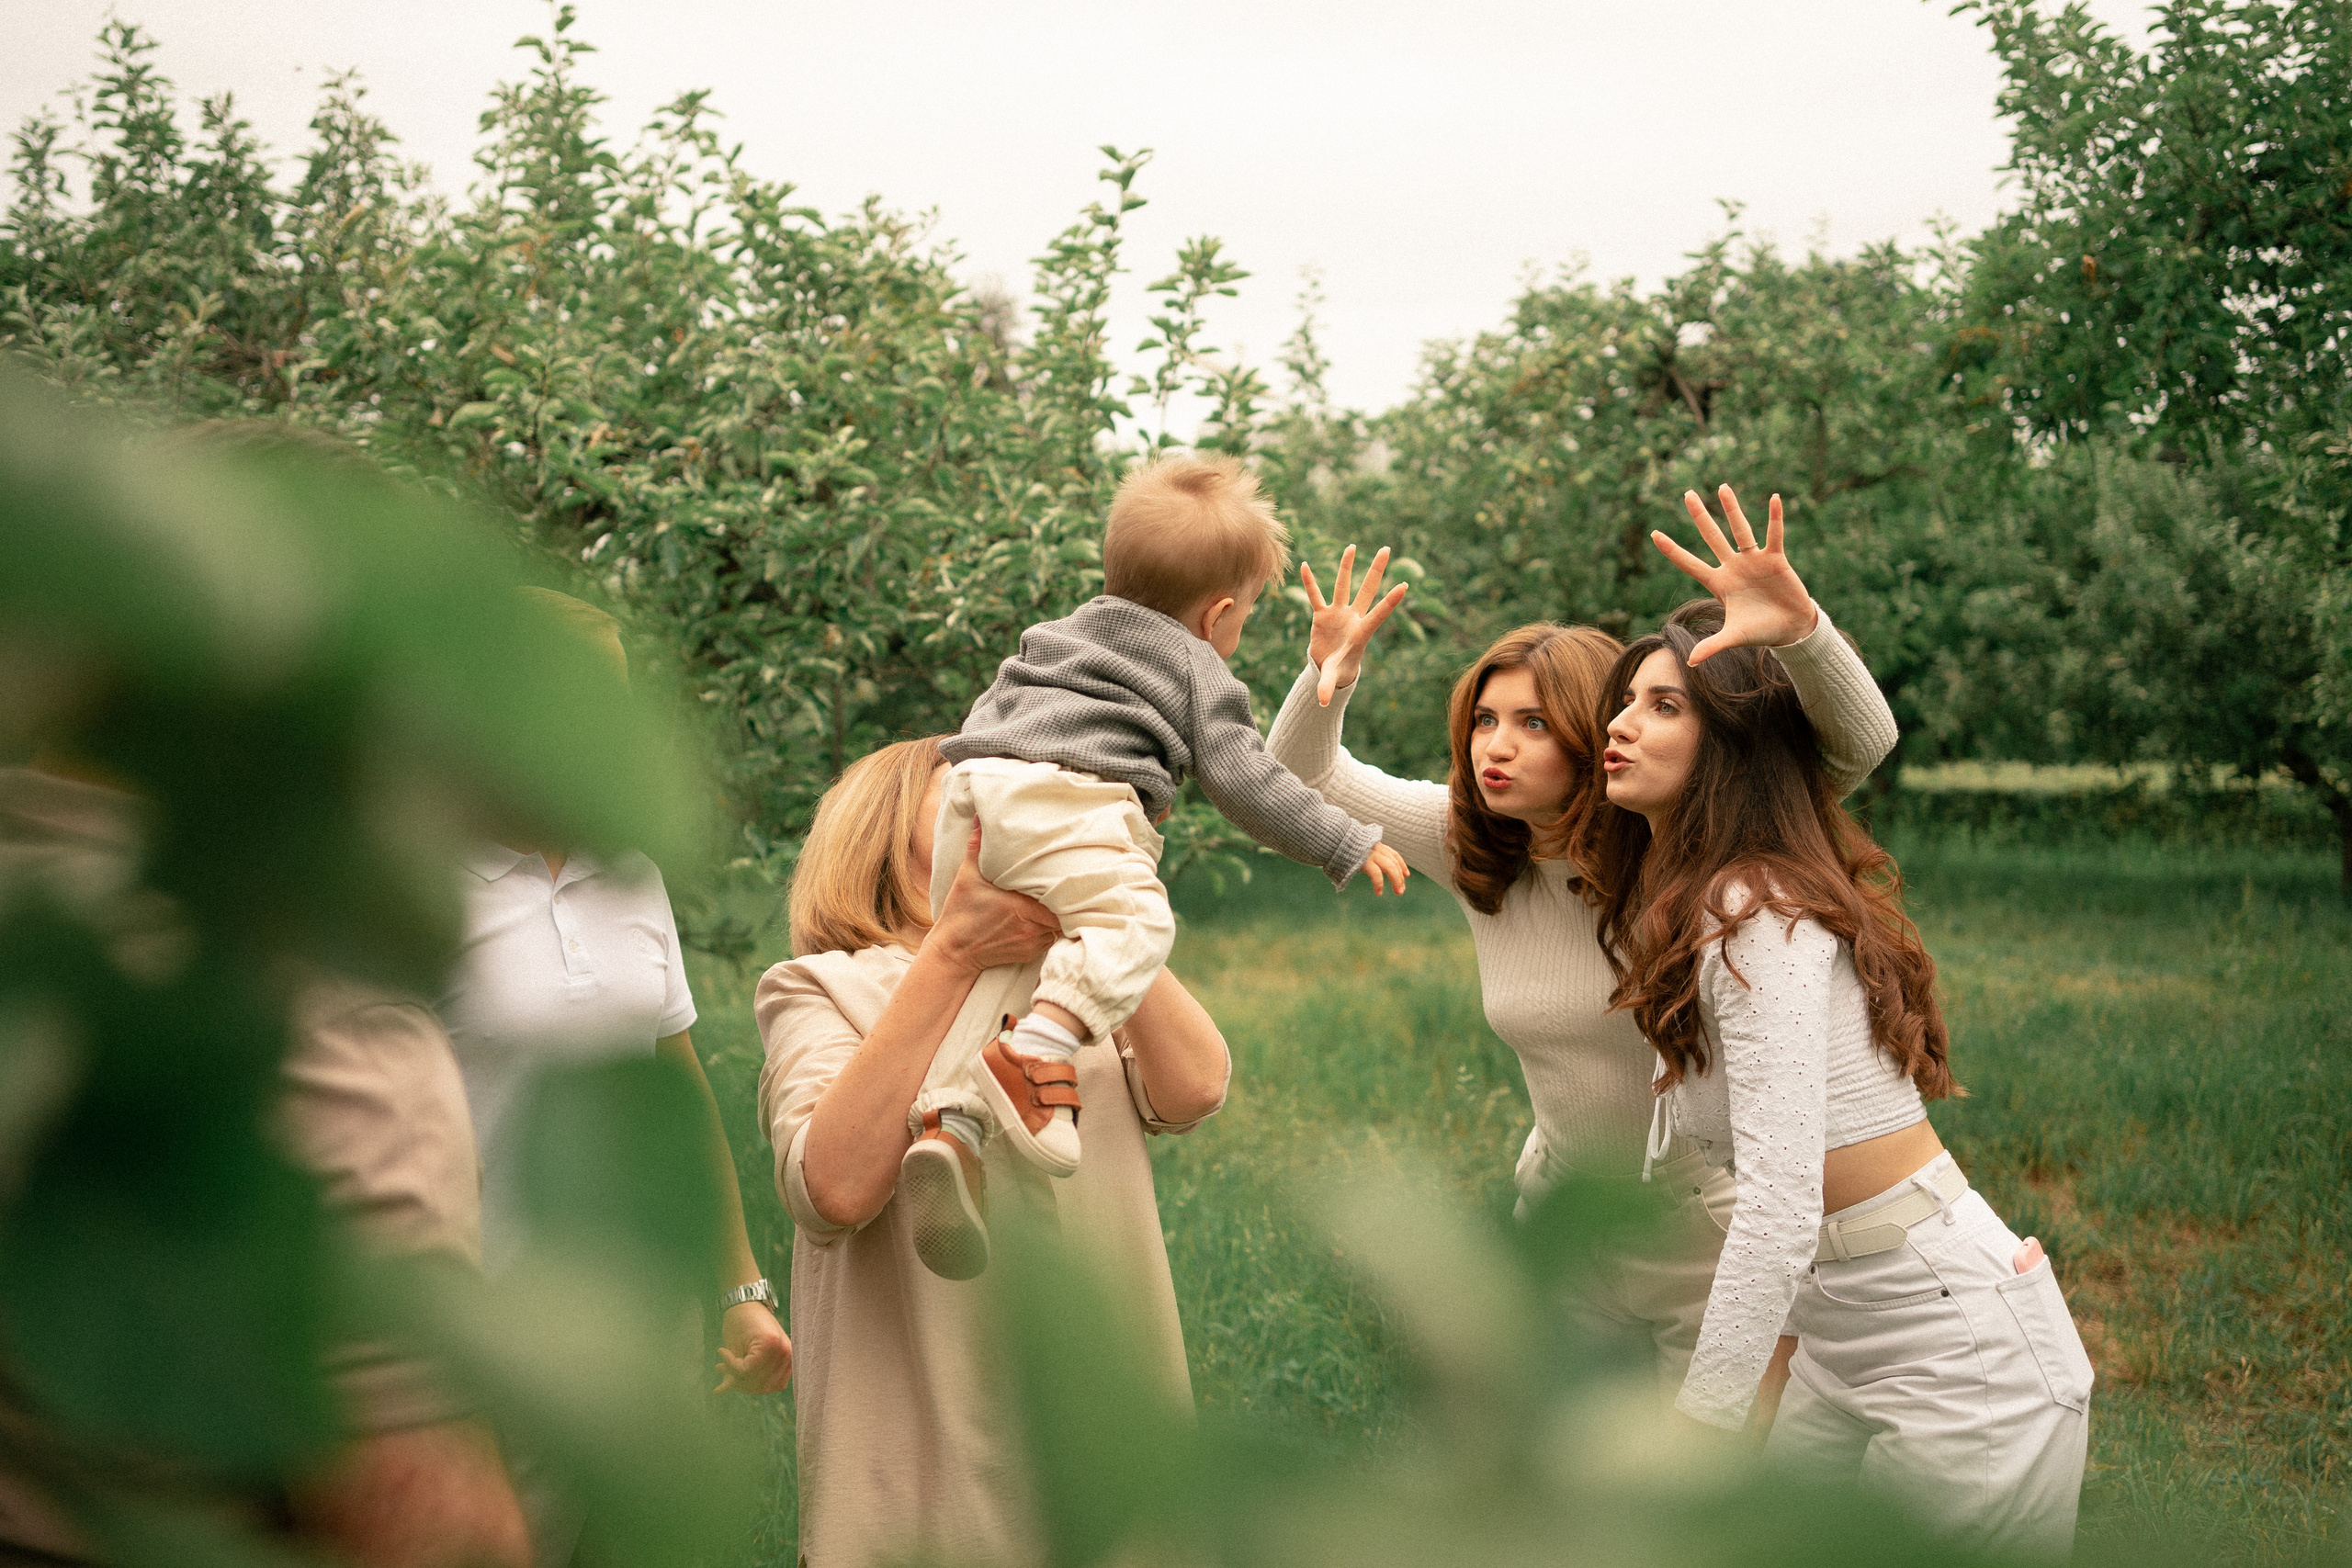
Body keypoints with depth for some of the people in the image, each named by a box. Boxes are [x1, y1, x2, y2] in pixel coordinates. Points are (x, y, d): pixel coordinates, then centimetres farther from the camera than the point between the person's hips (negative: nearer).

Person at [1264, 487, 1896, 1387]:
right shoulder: (1469, 844, -8)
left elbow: (1860, 744, -30)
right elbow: (1303, 775, -2)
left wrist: (1799, 629, -49)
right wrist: (1329, 676, -22)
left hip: (1711, 1220, -5)